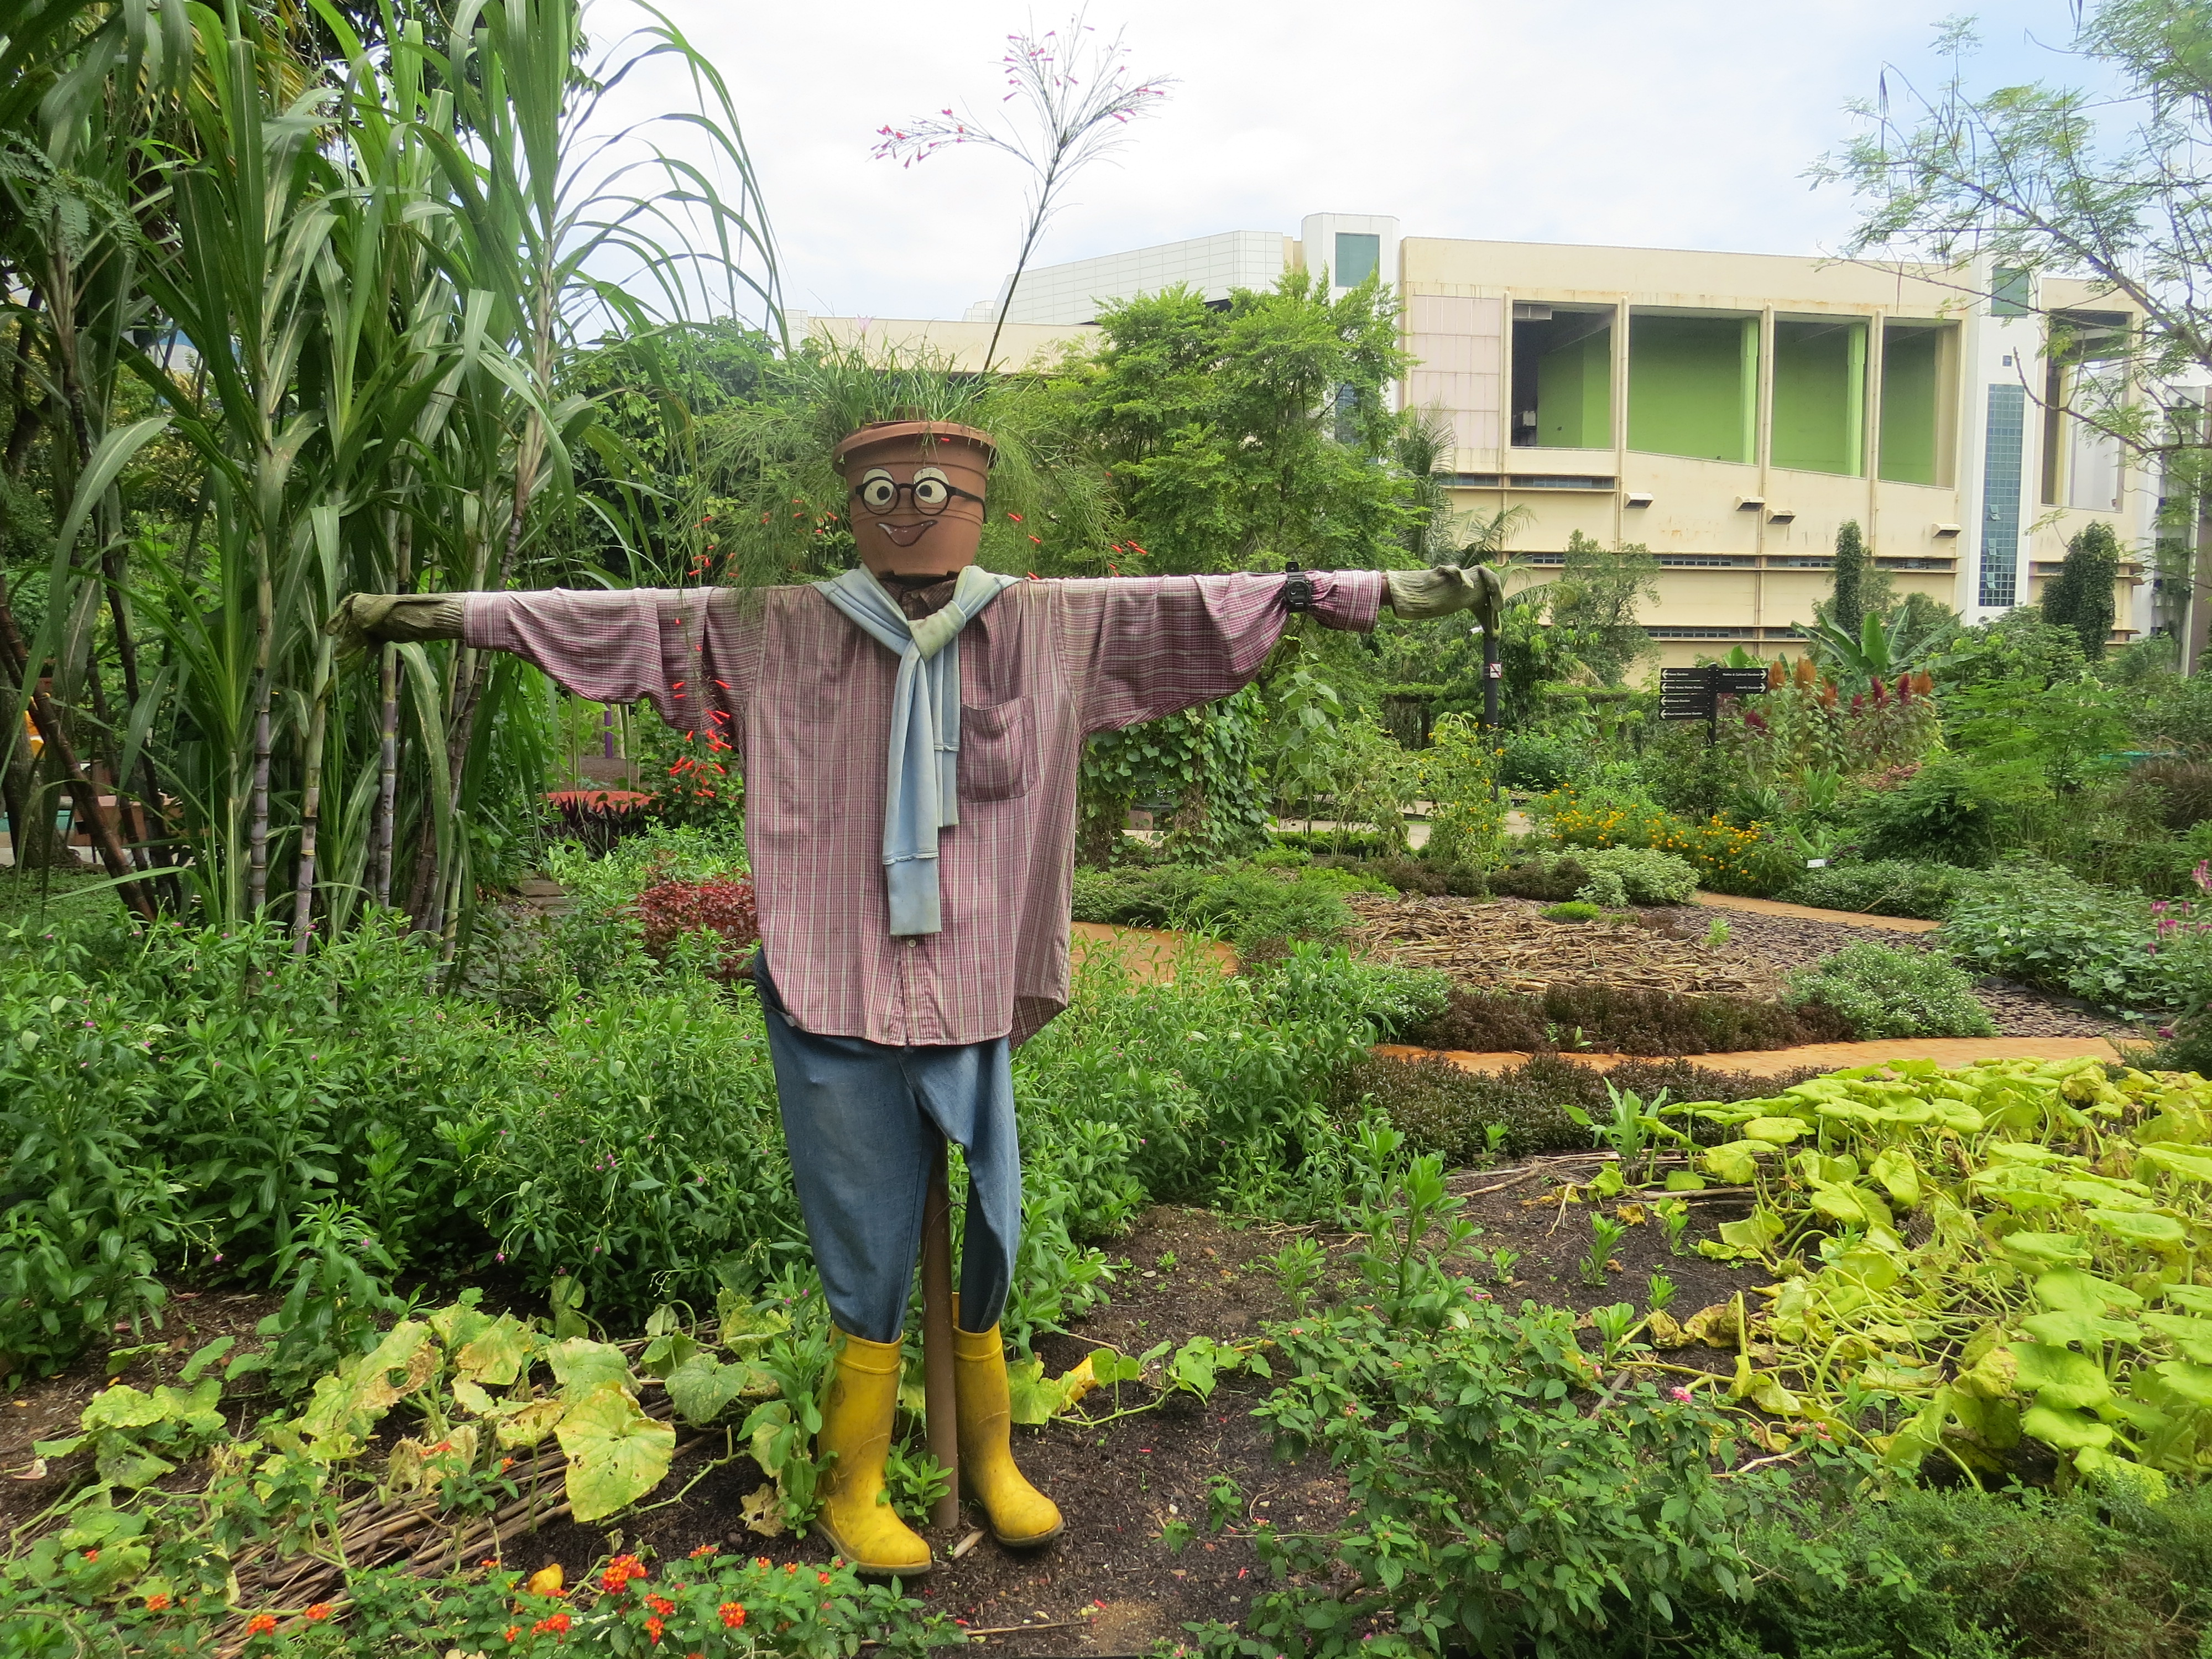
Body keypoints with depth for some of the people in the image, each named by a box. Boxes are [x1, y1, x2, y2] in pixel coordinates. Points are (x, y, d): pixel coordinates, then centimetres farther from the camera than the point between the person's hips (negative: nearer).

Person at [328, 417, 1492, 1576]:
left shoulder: (1056, 628, 2)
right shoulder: (775, 632, 0)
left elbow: (1200, 604, 3)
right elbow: (628, 619, 4)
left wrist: (1376, 592, 4)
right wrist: (453, 614, 4)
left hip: (973, 1003, 2)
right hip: (833, 1004, -2)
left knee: (985, 1246, 14)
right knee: (869, 1263, 8)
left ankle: (989, 1462, 38)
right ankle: (851, 1489, 31)